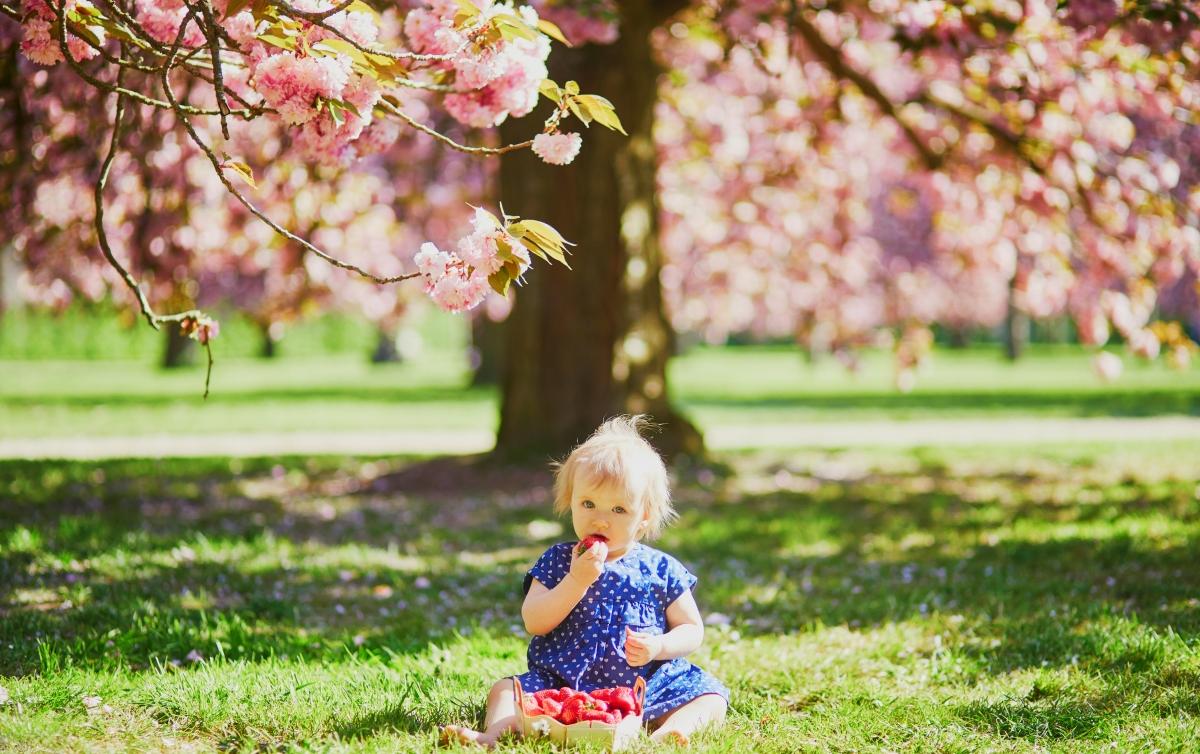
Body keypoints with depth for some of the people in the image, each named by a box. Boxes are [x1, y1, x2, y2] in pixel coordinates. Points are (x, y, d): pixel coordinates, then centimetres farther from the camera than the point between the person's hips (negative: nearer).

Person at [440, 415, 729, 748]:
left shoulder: (660, 570, 4)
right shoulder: (558, 560, 4)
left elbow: (691, 630, 8)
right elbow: (534, 622, -7)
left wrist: (658, 646, -15)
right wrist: (577, 580, -19)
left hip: (646, 685, 0)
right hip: (564, 683, 0)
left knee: (711, 699, -19)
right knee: (507, 689, -17)